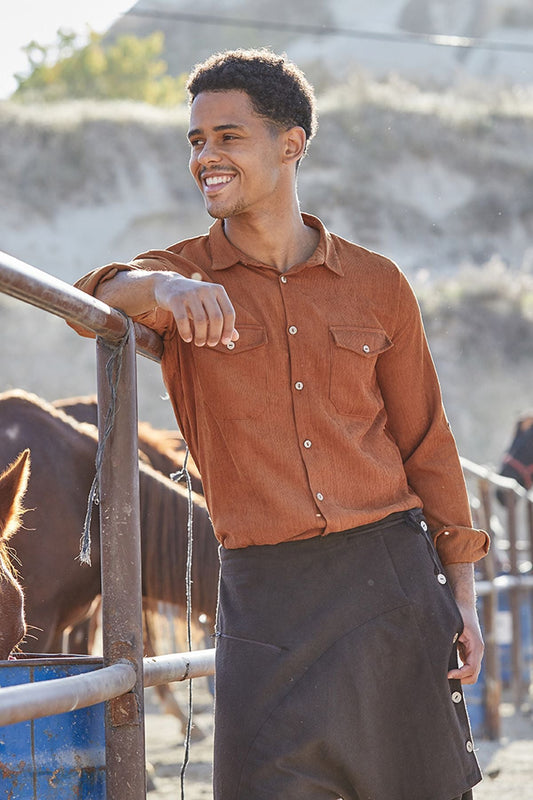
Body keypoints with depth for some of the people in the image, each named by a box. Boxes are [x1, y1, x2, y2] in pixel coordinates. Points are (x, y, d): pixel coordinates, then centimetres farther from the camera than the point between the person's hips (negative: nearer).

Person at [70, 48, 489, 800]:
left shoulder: (375, 285, 10)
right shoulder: (185, 277, 6)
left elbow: (427, 448, 13)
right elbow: (100, 296, -17)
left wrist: (462, 597, 8)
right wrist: (166, 288, -40)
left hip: (392, 573, 1)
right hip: (265, 592, -1)